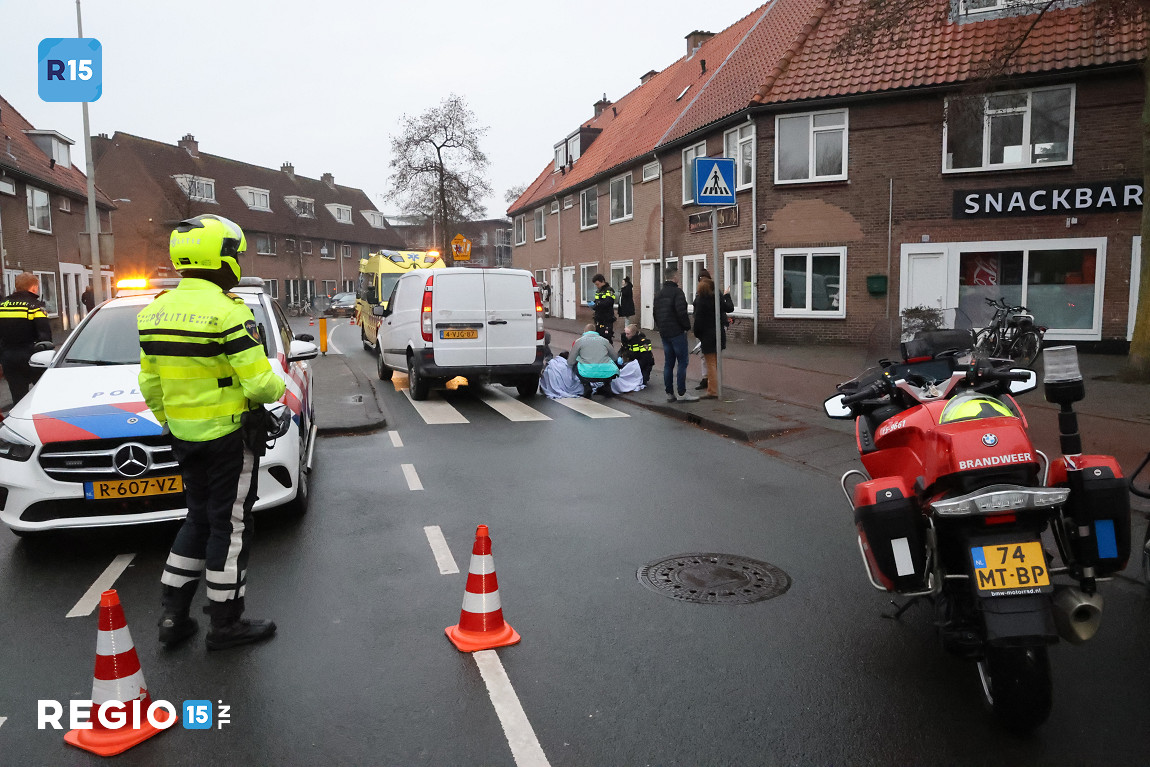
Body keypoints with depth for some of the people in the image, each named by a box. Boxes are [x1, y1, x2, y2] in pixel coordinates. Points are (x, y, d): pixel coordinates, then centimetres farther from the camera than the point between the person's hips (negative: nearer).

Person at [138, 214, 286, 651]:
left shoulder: (156, 311, 5)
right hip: (229, 436, -7)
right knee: (230, 526, 5)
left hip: (184, 435, 7)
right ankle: (225, 623, 15)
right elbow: (259, 384, -21)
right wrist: (277, 387, 0)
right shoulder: (228, 312, -19)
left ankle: (173, 615, 23)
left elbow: (150, 385, 11)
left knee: (199, 519, 20)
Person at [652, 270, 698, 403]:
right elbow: (681, 312, -20)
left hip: (664, 333, 8)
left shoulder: (659, 294, 14)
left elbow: (655, 312, 19)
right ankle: (682, 393, -5)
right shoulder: (677, 292, -12)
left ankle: (669, 393, 12)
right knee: (682, 362, -4)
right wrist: (687, 326, -8)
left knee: (668, 363, 10)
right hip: (677, 332, -8)